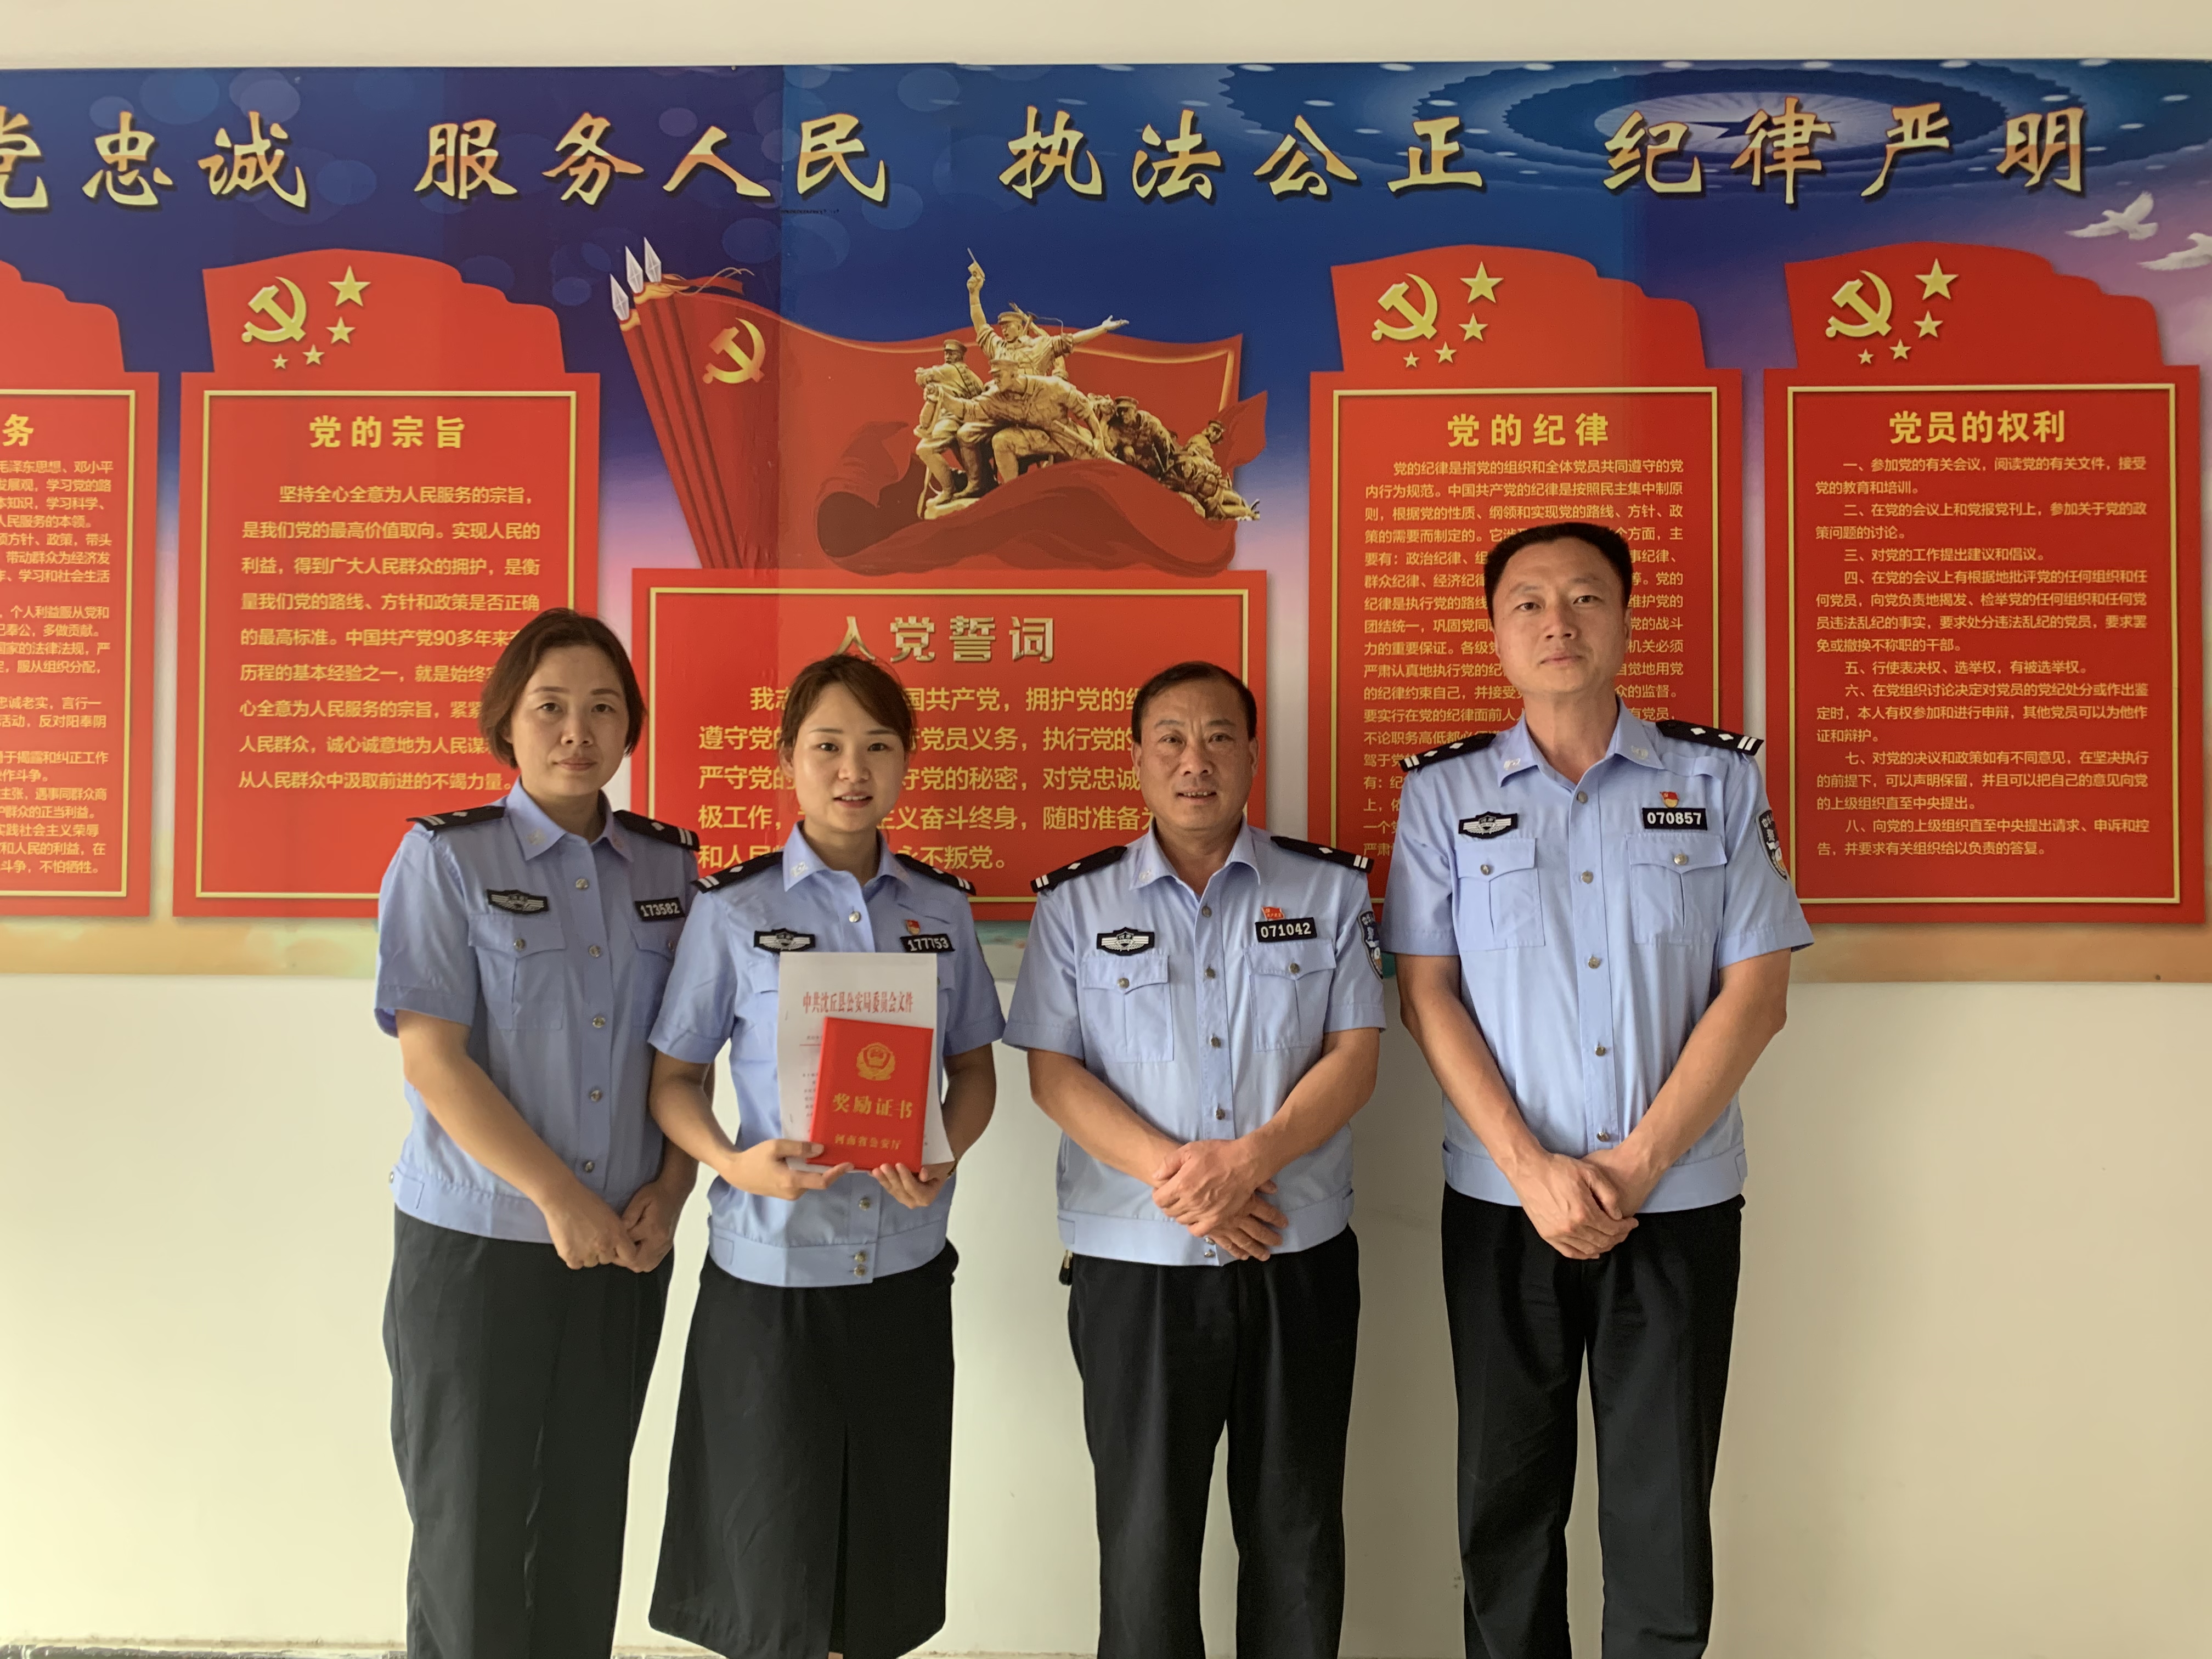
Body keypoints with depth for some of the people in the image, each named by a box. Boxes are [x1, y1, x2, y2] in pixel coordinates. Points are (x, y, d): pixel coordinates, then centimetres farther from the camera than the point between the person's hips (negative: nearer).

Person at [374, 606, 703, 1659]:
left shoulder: (669, 865, 6)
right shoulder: (447, 858, -5)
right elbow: (432, 1057, -11)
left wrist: (669, 1189, -5)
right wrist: (559, 1197, -15)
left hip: (622, 1248, 3)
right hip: (473, 1243, -3)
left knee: (585, 1518, 11)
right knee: (472, 1521, 7)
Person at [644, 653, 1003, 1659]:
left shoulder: (941, 910, 4)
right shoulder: (733, 912, -4)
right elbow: (673, 1078, 0)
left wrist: (944, 1156, -8)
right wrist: (734, 1163, -19)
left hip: (905, 1269, 3)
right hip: (772, 1274, -3)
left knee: (887, 1551, 13)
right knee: (774, 1575, 8)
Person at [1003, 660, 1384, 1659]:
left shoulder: (1330, 889, 5)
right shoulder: (1076, 903, 3)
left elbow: (1355, 1055, -1)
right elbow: (1053, 1073, -2)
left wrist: (1248, 1160, -17)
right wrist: (1173, 1175, -16)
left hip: (1301, 1256, 1)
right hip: (1135, 1263, -1)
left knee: (1297, 1529, 12)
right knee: (1146, 1532, 8)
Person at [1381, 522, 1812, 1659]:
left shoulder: (1718, 779, 3)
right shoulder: (1444, 792, 3)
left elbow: (1756, 991, -2)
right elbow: (1426, 994, -2)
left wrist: (1636, 1163, -10)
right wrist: (1535, 1170, -11)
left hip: (1680, 1199, 0)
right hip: (1503, 1203, 0)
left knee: (1664, 1509, 7)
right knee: (1507, 1498, 11)